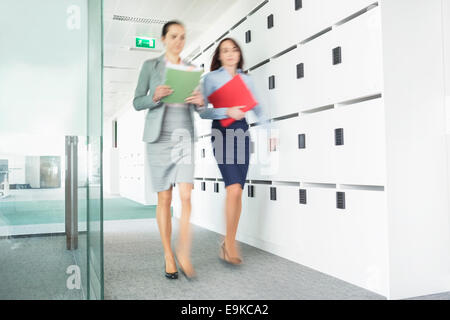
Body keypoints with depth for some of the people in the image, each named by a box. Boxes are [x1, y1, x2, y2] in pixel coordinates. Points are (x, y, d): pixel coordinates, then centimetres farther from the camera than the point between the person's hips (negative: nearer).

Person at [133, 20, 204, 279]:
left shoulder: (191, 69, 14)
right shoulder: (150, 66, 6)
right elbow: (137, 103, 4)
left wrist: (200, 102, -8)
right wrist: (156, 96, -16)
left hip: (185, 136, 2)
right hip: (159, 137, -2)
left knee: (186, 196, -11)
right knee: (164, 199, 2)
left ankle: (184, 252, 2)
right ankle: (168, 255, 15)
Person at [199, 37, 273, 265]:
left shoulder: (246, 79, 17)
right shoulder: (211, 78, 6)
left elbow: (258, 108, 16)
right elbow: (203, 111, -3)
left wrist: (269, 131, 3)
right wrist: (227, 112, -16)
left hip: (242, 131, 4)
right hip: (221, 131, -4)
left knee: (237, 191, 2)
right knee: (234, 188, -17)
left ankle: (229, 243, 12)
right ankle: (230, 243, -4)